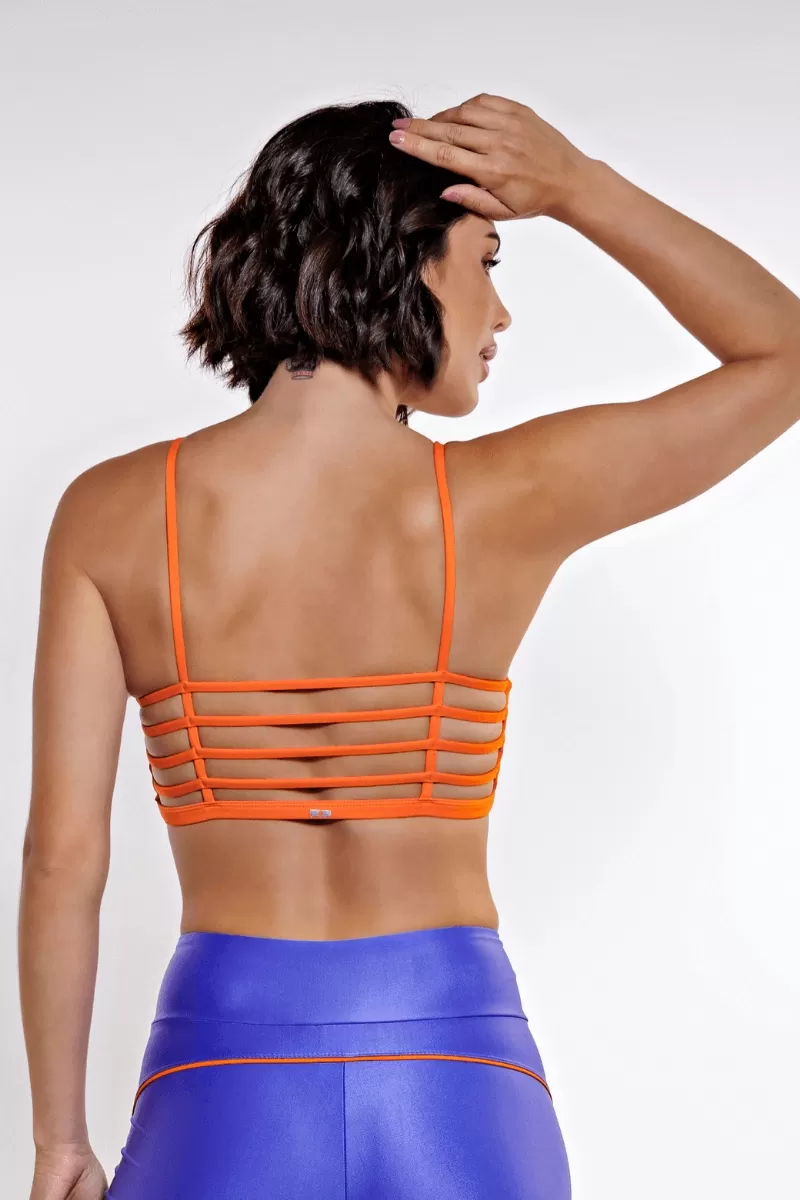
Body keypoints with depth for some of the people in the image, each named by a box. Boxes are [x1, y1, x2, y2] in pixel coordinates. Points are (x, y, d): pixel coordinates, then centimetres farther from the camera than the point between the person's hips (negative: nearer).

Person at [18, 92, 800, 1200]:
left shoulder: (111, 516, -5)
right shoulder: (511, 501, -8)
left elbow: (63, 857, -5)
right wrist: (579, 186, 2)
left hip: (227, 1079, 1)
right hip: (460, 1083, 0)